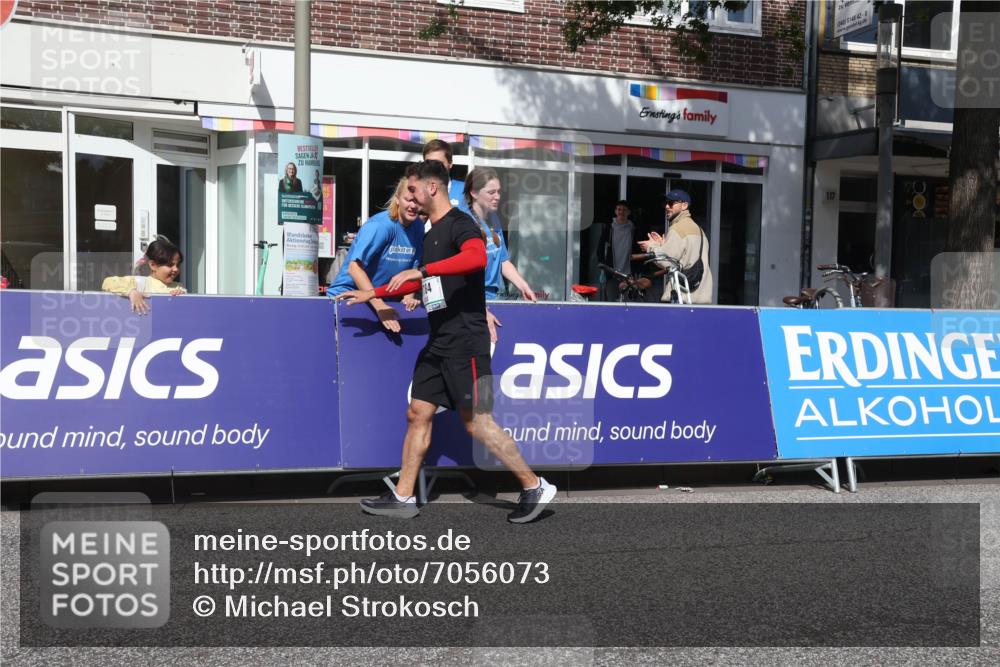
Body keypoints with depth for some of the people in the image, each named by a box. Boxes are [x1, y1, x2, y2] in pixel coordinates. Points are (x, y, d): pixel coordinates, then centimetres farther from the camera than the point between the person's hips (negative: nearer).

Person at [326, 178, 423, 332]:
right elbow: (354, 267, -28)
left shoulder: (418, 227, -2)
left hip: (382, 299, 6)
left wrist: (409, 296, -10)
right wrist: (379, 306, -35)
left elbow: (413, 267, 8)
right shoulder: (380, 225, -21)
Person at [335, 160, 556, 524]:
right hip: (438, 343, 9)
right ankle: (402, 497, 16)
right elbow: (423, 283, 34)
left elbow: (477, 257, -34)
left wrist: (420, 270, -35)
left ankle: (535, 487, 4)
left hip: (465, 342, -9)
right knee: (418, 414, 9)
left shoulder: (460, 224, -11)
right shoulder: (432, 234, 18)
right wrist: (372, 293, 33)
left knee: (477, 422, -7)